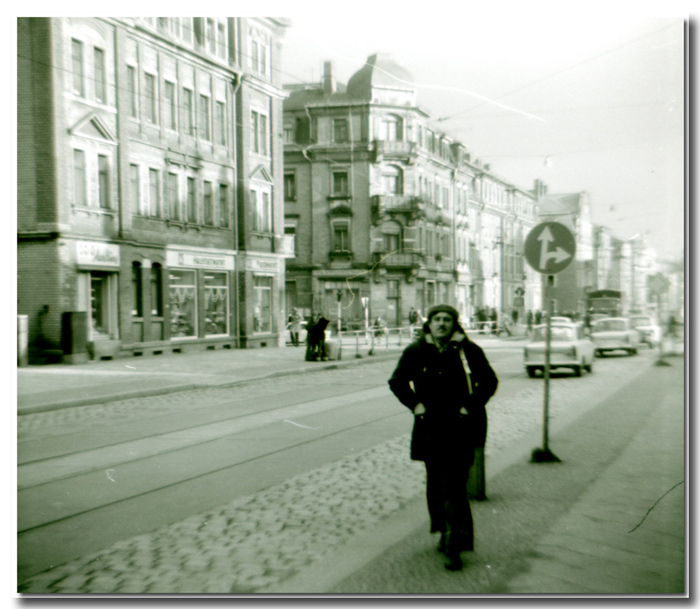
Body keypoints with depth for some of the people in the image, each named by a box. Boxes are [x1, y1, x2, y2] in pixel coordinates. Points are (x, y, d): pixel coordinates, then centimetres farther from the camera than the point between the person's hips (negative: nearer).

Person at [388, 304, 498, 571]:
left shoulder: (468, 350, -2)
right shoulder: (415, 351, 2)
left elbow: (489, 381, 5)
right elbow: (397, 382, 12)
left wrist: (470, 407, -5)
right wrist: (415, 404, 0)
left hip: (460, 428, -3)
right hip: (430, 427, 3)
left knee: (454, 486, -8)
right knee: (435, 483, 12)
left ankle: (455, 547, -3)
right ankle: (445, 533, 30)